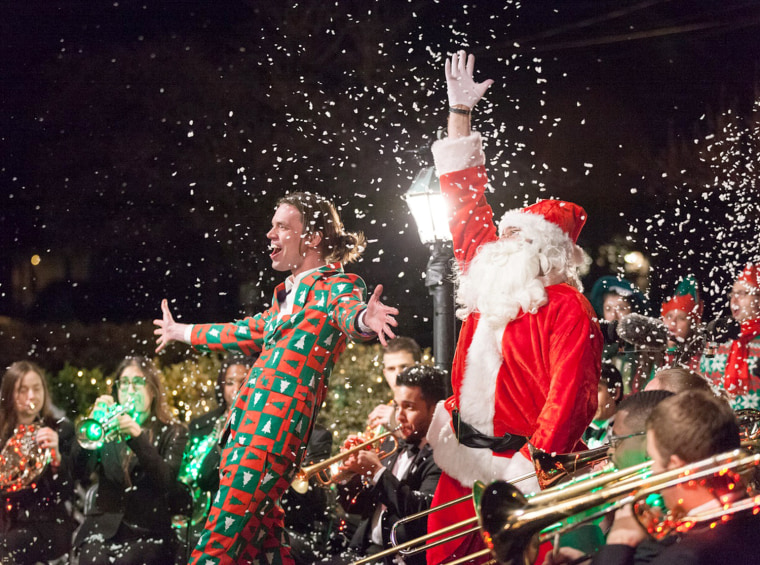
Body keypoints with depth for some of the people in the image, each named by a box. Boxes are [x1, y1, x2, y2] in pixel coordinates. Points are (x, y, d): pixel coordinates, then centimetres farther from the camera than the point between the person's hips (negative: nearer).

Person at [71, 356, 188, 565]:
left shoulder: (173, 433, 9)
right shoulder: (108, 430, 15)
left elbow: (167, 481, -10)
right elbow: (79, 472, -2)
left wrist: (137, 436, -23)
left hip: (147, 533, -2)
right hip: (103, 529, 2)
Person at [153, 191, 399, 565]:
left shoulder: (334, 286, 0)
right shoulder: (288, 295, 24)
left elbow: (347, 311, -23)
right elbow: (247, 332, 40)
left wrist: (365, 318, -48)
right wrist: (181, 333, 54)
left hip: (277, 428, -8)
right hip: (246, 421, 8)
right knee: (257, 532, 7)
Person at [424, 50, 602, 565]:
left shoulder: (568, 309, -8)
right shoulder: (490, 282, 12)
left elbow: (566, 400, -16)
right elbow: (467, 204, 18)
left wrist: (532, 467, -25)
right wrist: (460, 109, 19)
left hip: (520, 469, -7)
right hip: (463, 464, 7)